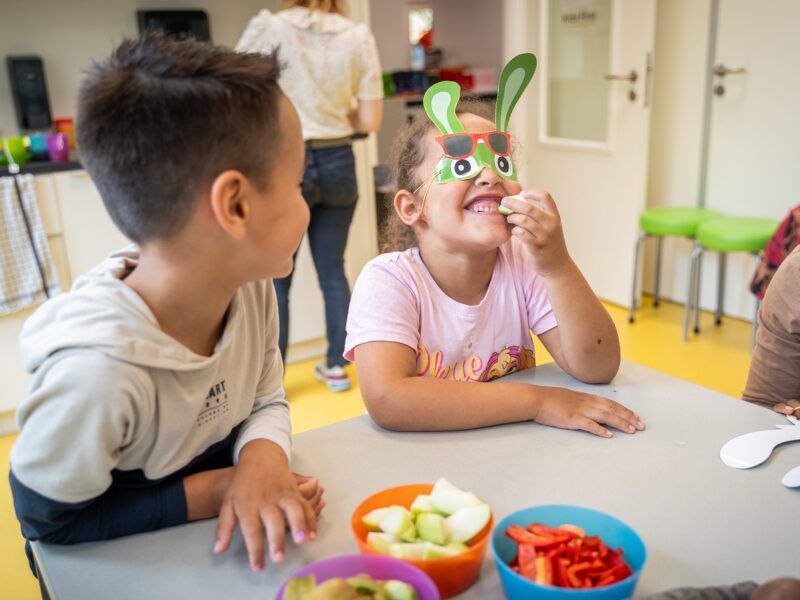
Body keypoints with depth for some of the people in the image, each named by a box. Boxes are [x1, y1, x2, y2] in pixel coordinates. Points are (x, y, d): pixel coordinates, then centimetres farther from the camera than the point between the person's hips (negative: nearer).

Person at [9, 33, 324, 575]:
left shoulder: (250, 286, -14)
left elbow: (267, 402, -1)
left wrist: (264, 458, -21)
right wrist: (211, 490, -20)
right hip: (129, 566, -4)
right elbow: (49, 519, -17)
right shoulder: (97, 369, -31)